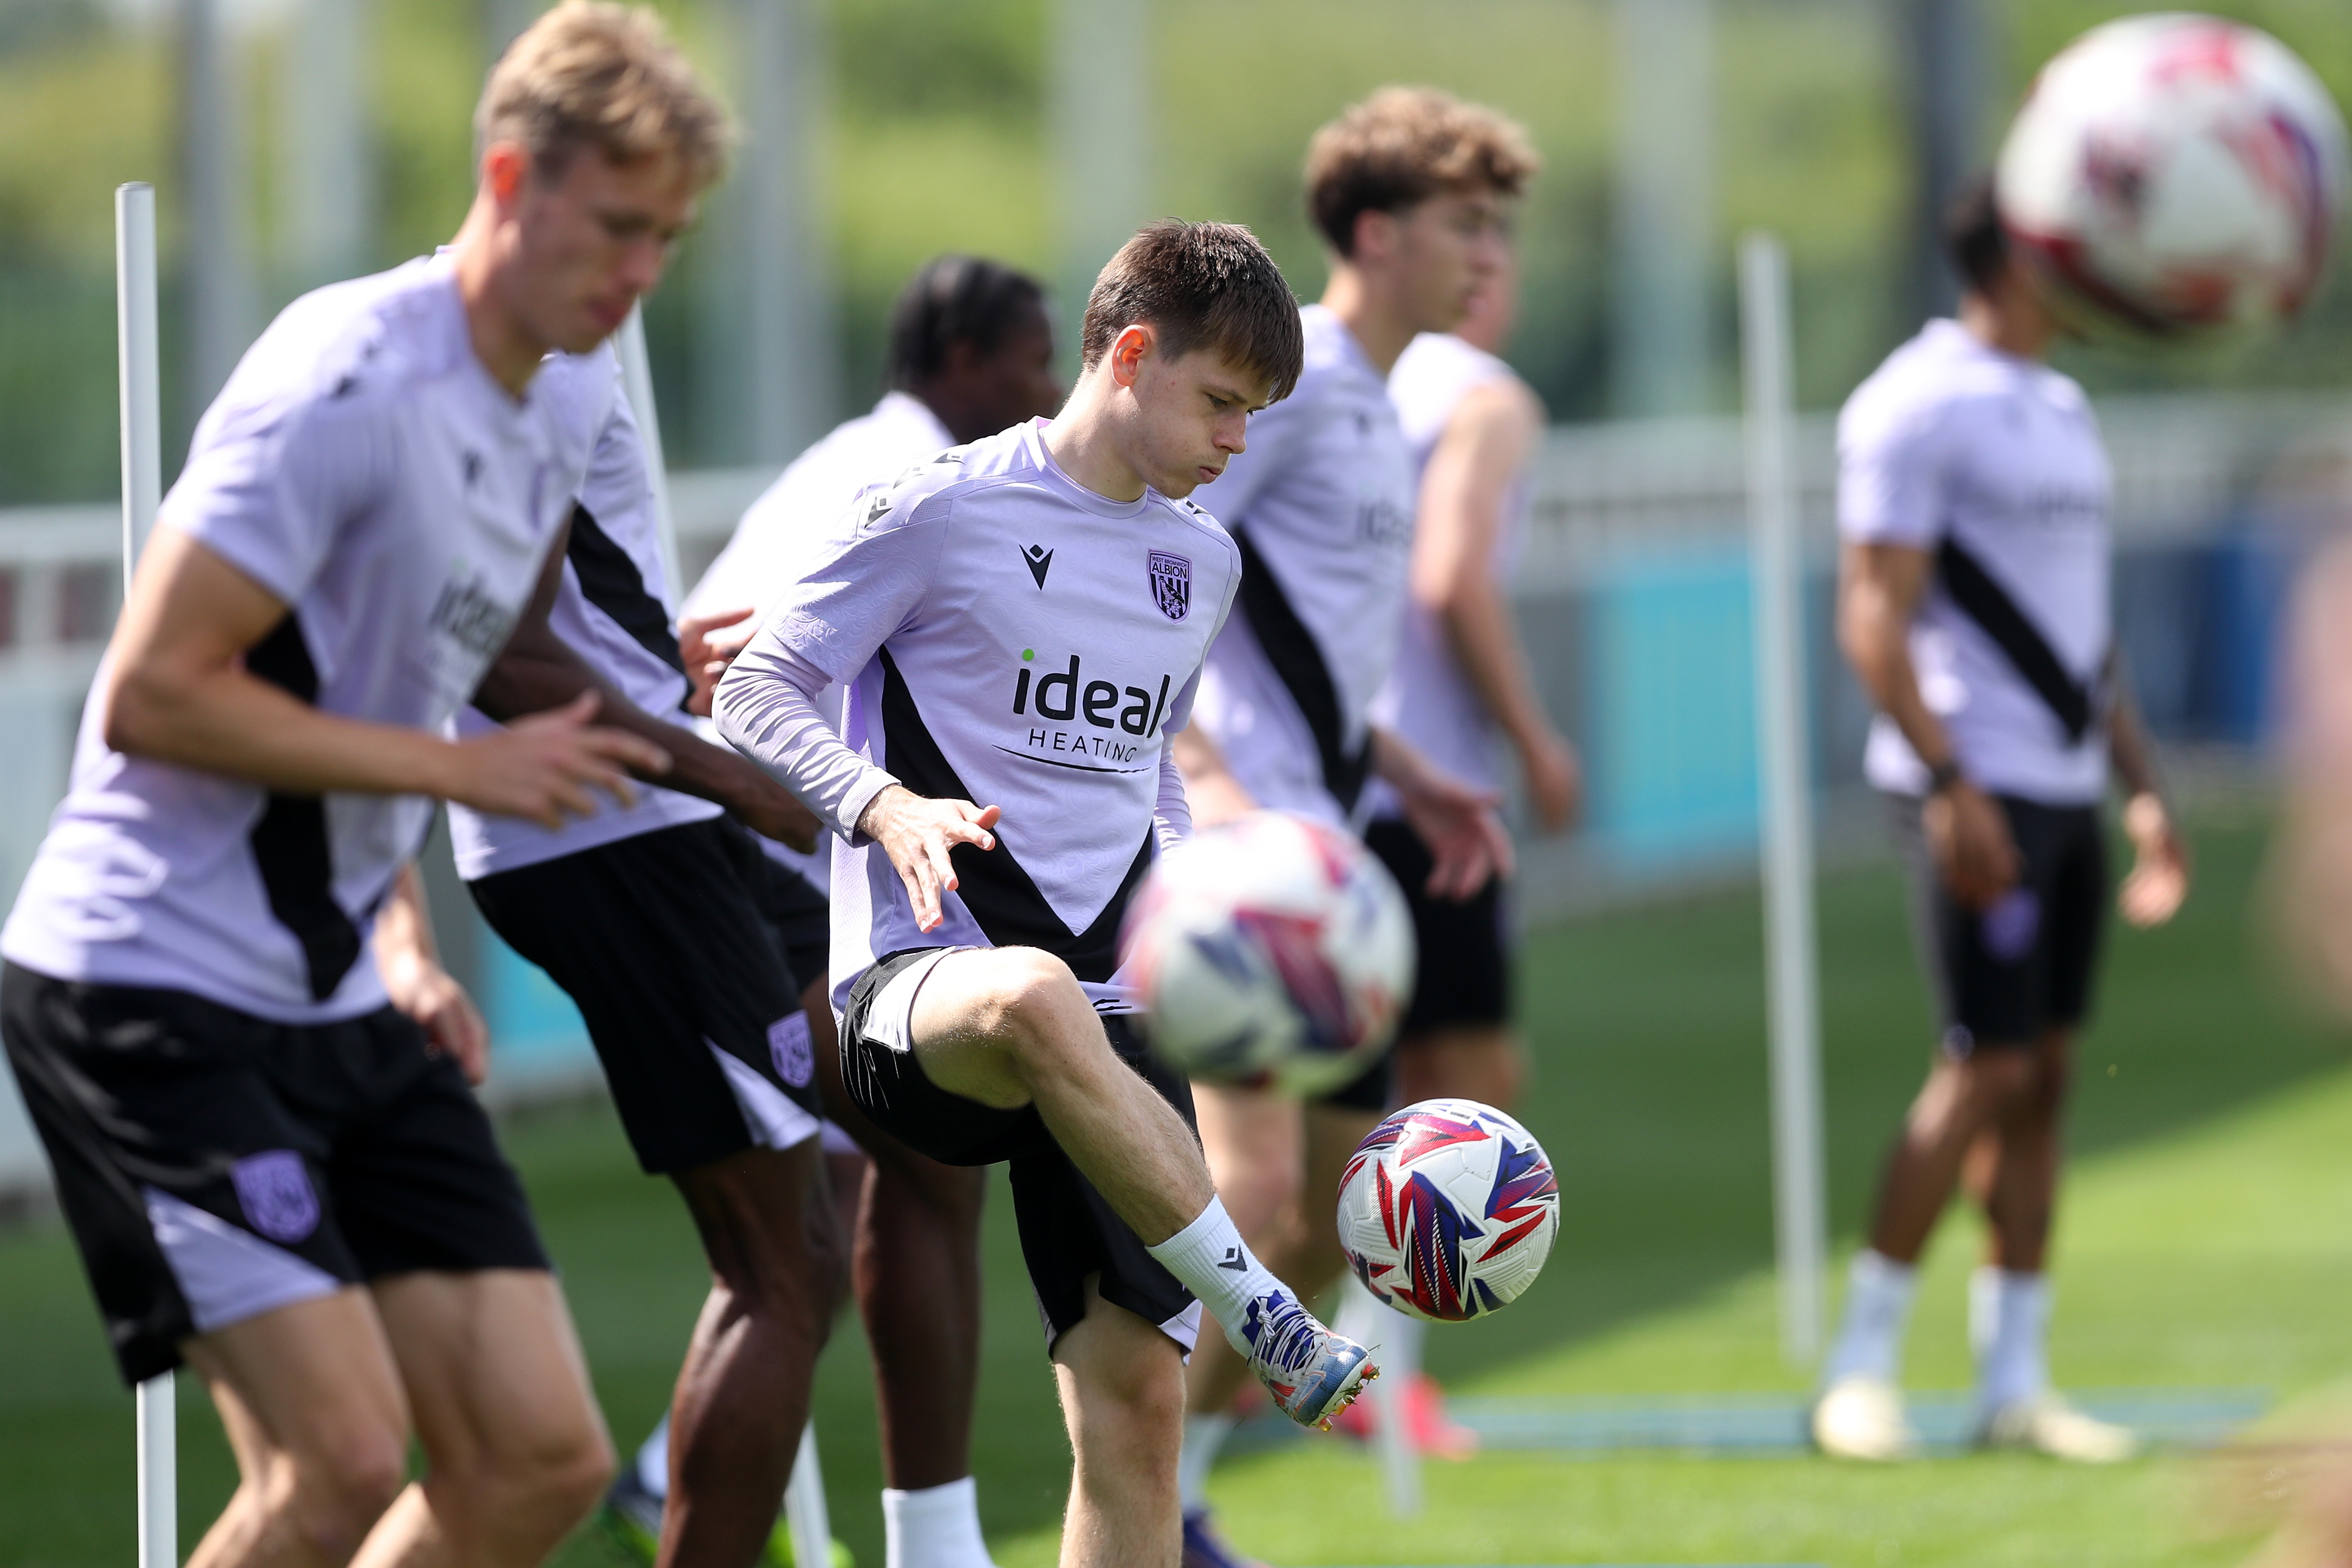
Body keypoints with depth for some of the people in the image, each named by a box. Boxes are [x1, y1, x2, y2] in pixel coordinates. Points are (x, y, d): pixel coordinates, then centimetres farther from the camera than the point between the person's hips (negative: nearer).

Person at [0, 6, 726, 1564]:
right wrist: (462, 768, -18)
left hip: (343, 1003, 9)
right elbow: (152, 693, -21)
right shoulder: (351, 383, -18)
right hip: (152, 988, -9)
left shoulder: (571, 406, 10)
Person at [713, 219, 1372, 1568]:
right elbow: (760, 694, -2)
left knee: (1137, 1394, -7)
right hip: (913, 990, -6)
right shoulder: (940, 511, -2)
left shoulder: (1202, 562, 18)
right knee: (1032, 1002, -43)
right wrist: (888, 806, -20)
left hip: (1110, 1024, 6)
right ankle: (1268, 1324, -36)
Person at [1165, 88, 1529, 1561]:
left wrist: (1409, 776, 19)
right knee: (1254, 1189, -18)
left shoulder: (1376, 406, 21)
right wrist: (1210, 781, -26)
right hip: (1237, 835, -10)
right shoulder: (1285, 377, -9)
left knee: (1341, 1206, 12)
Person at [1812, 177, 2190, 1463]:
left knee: (2044, 1072, 6)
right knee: (1985, 1067, -10)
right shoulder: (1919, 406, -9)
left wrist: (2141, 788, 18)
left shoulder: (2060, 412, 18)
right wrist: (1949, 786, -20)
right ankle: (1859, 1366, -1)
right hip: (1979, 785, -8)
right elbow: (1873, 618, -14)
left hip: (2065, 787, 8)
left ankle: (2013, 1381, 9)